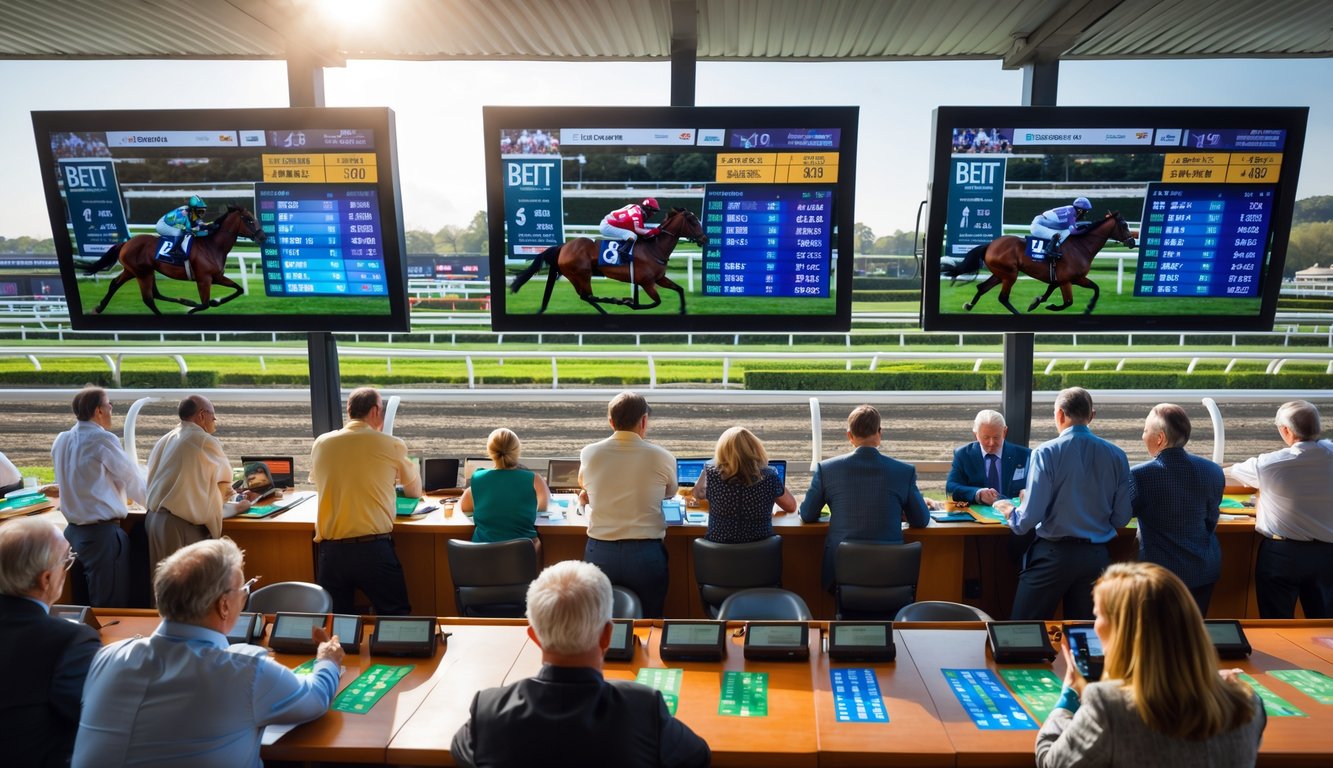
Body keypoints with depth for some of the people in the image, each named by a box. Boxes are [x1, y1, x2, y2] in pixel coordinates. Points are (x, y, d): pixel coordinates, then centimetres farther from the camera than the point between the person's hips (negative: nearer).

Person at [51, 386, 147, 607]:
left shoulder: (61, 441, 7)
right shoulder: (102, 439, -15)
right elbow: (132, 478, -6)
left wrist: (119, 494, 31)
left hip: (73, 529, 8)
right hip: (101, 531, -8)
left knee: (86, 601, 19)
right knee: (112, 605, 0)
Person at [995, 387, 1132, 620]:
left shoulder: (1046, 452, -12)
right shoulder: (1116, 456, 0)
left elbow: (1030, 516, -16)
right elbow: (1122, 517, 3)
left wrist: (1011, 512, 5)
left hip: (1053, 554, -4)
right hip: (1097, 557, 5)